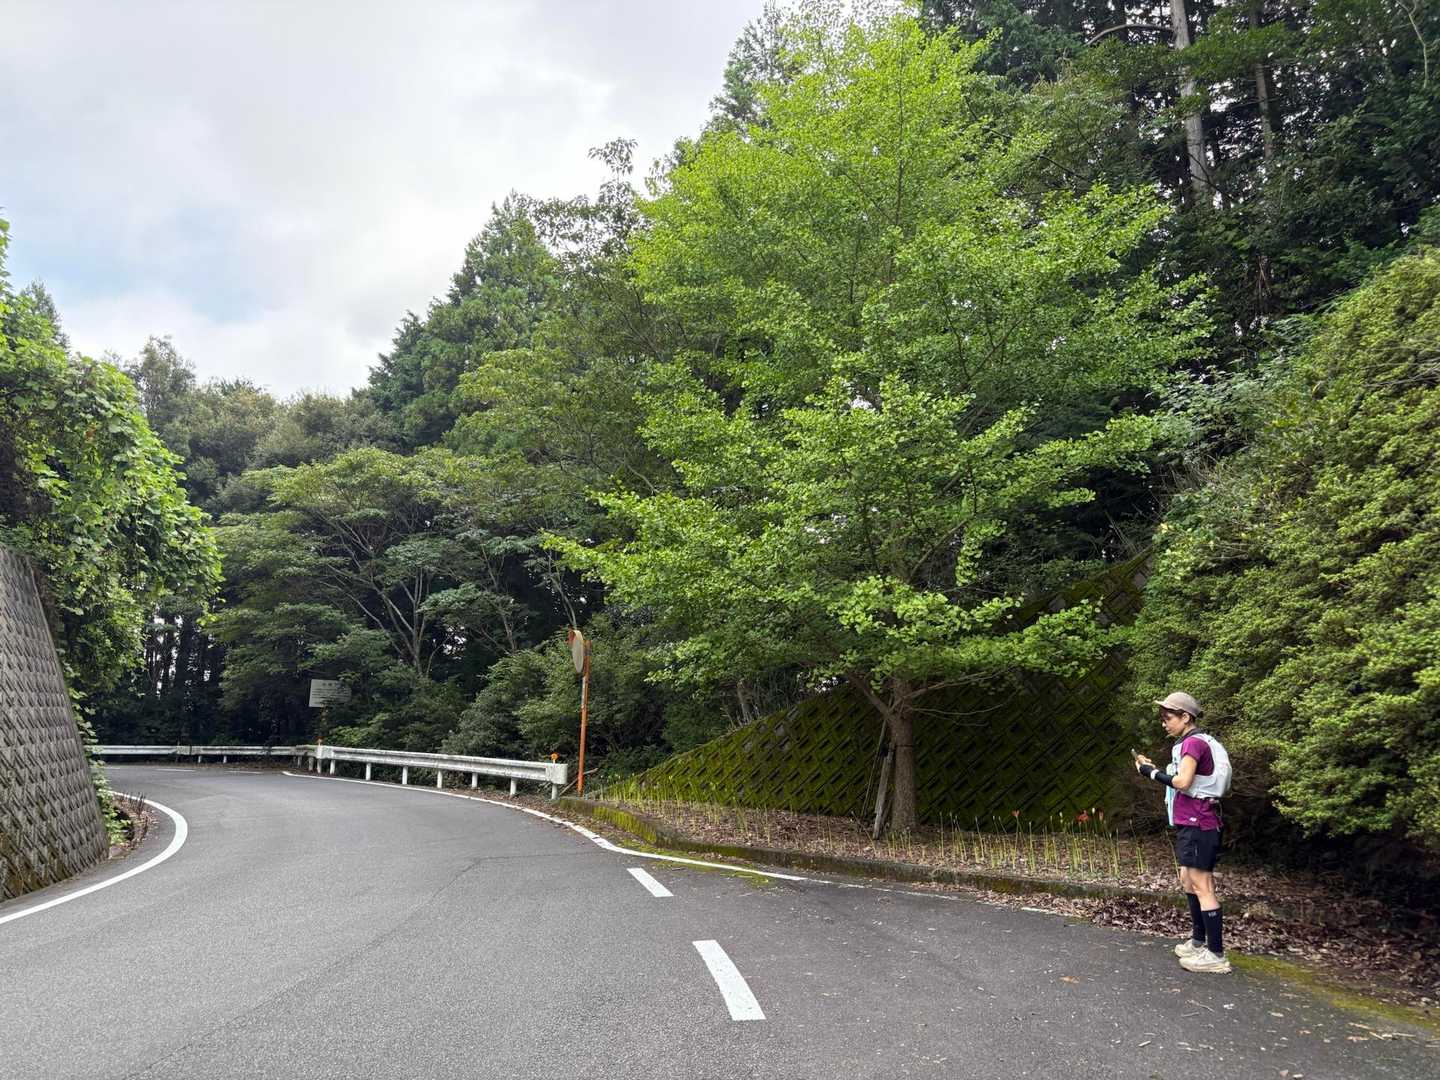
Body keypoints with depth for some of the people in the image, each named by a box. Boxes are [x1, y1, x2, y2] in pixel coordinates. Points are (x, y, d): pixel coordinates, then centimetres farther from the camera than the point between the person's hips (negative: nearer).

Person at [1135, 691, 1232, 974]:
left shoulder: (1194, 742, -14)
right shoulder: (1192, 742, 17)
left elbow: (1182, 782, -23)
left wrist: (1152, 773, -13)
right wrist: (1153, 769, 7)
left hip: (1196, 825, -11)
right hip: (1190, 824, 11)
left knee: (1202, 887, -9)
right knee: (1188, 882, 18)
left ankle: (1216, 955, -7)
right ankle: (1198, 941, 26)